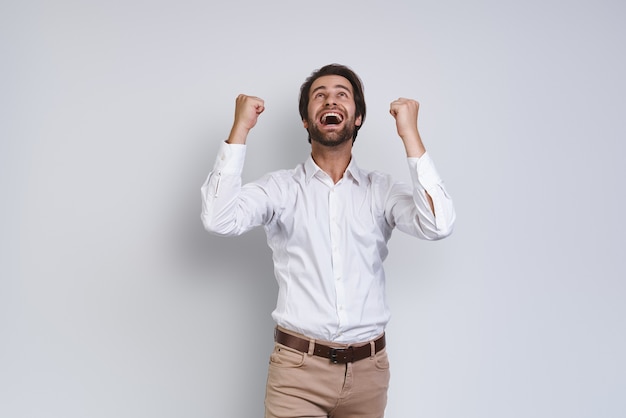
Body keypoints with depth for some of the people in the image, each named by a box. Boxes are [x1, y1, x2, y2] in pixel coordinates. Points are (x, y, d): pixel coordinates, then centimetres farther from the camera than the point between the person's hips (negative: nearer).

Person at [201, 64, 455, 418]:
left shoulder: (380, 189, 2)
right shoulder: (281, 188, -1)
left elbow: (438, 225, -14)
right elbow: (219, 220, -17)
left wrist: (410, 134, -14)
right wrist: (241, 127, -13)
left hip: (368, 370, 2)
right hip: (298, 367, -2)